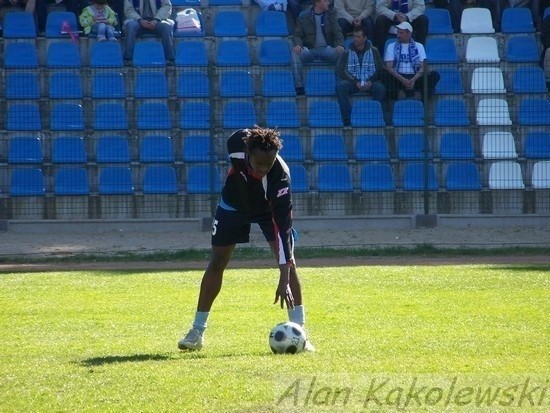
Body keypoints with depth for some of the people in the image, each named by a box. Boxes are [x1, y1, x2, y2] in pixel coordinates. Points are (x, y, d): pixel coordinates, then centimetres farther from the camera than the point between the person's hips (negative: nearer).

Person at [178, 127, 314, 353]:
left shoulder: (280, 175, -41)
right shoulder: (237, 143, -36)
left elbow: (283, 225, -42)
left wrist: (284, 281, -46)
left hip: (269, 208, -2)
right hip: (235, 203, 2)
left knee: (288, 262, -17)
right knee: (217, 262, 0)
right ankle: (197, 332, 8)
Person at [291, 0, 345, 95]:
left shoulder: (330, 16, 14)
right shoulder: (304, 19, 9)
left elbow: (338, 33, 5)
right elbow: (297, 35, 4)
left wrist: (340, 45, -18)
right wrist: (298, 44, -22)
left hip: (326, 49, 1)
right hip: (310, 50, -1)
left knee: (342, 53, -30)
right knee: (296, 53, -33)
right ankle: (299, 88, -34)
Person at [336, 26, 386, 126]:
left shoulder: (374, 51, 8)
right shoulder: (347, 53, 7)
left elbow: (380, 69, 3)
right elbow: (340, 71, -2)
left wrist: (371, 82, -15)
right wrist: (356, 83, -15)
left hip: (370, 82, 0)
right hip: (352, 82, 0)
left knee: (380, 87, -34)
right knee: (340, 86, -32)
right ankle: (347, 119, -29)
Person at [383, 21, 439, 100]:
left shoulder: (419, 46, 15)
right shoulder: (391, 46, 13)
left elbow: (423, 67, 5)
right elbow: (389, 67, 0)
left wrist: (414, 80, -16)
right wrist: (402, 80, -17)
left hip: (415, 78, 1)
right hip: (398, 78, -1)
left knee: (434, 75, -26)